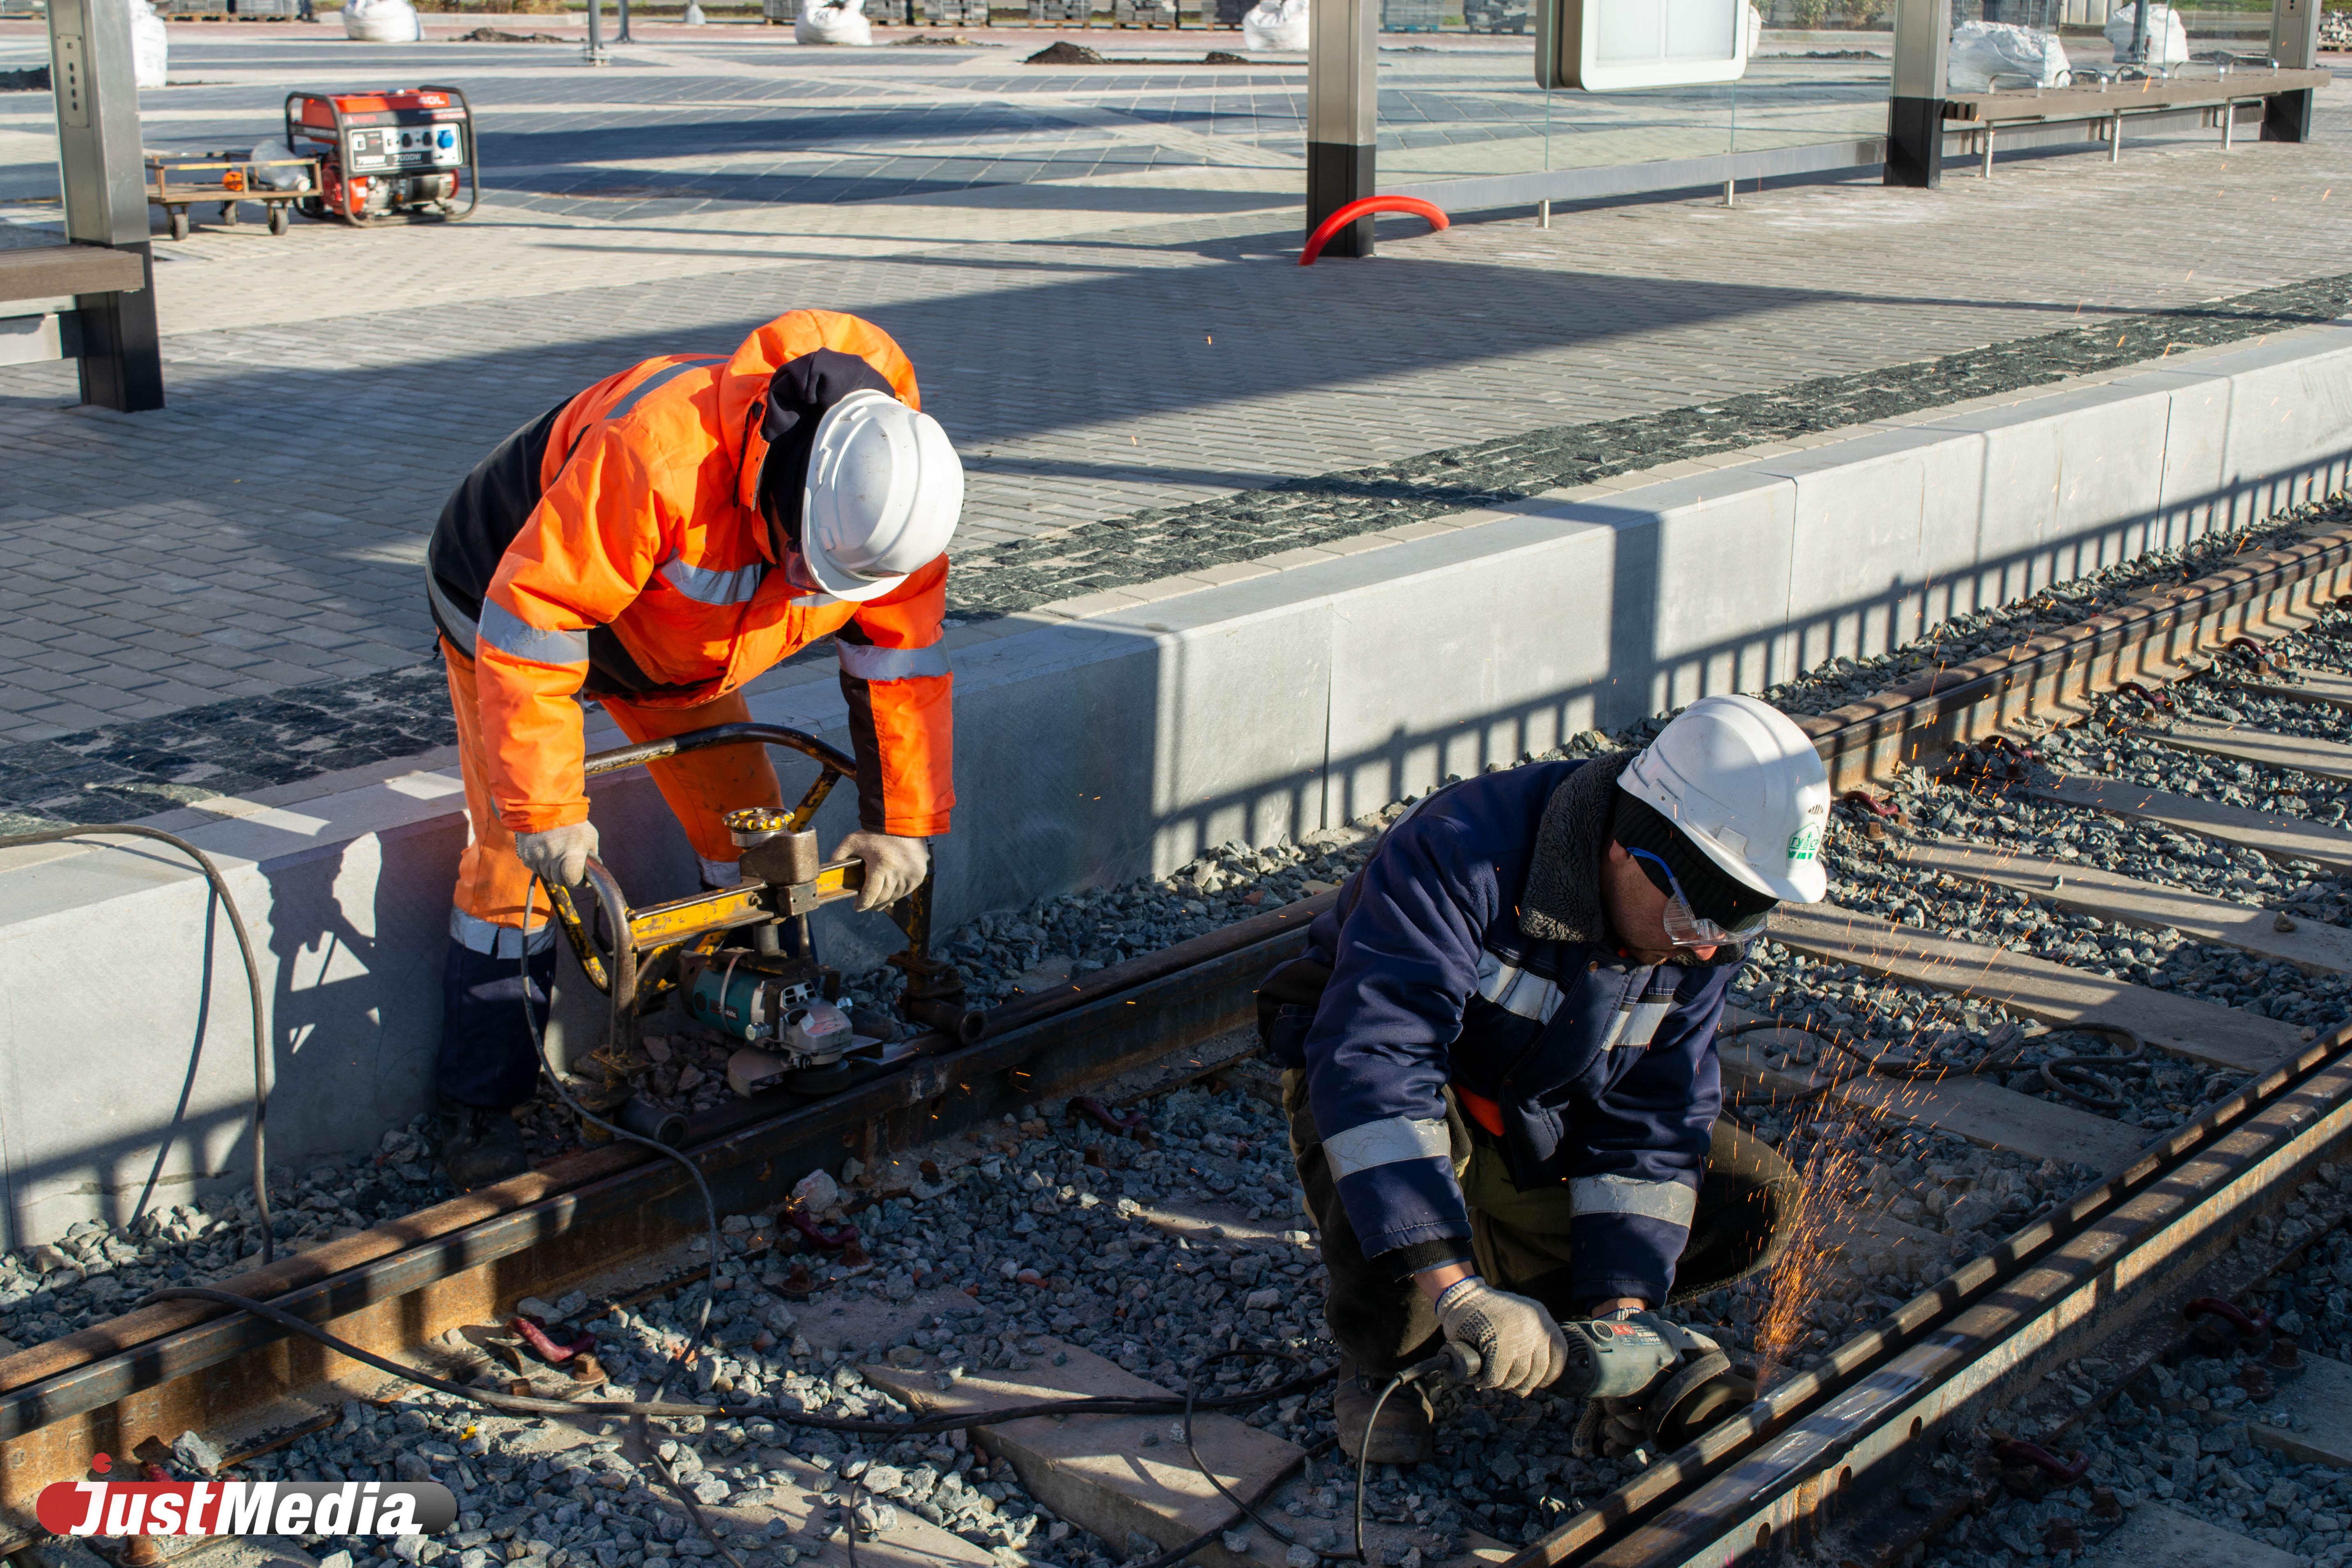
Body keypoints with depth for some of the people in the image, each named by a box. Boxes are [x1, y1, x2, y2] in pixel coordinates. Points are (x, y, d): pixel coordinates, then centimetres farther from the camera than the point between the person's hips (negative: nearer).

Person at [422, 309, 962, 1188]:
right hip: (513, 597, -5)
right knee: (516, 860, -8)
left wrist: (902, 820, -13)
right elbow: (528, 620, -40)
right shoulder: (654, 456, -46)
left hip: (671, 639, 6)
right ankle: (477, 1110, 6)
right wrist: (544, 806, -38)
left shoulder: (889, 492, -25)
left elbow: (901, 660, -12)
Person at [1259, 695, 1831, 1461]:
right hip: (1371, 1085, -6)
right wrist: (1456, 1289, -51)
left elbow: (1652, 1116, -9)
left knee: (1758, 1202, -7)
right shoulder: (1461, 851, -35)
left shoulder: (1698, 937, -13)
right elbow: (1369, 1062, -45)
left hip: (1541, 1124, 6)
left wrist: (1619, 1308, -19)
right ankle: (1380, 1360, -7)